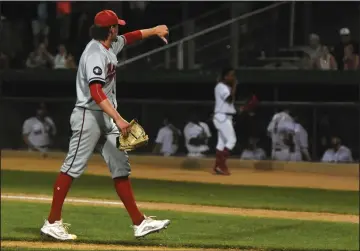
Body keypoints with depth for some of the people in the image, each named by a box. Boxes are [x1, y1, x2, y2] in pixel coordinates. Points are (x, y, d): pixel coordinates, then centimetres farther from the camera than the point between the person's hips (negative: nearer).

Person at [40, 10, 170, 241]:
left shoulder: (111, 46, 12)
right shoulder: (95, 54, -19)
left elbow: (129, 38, 36)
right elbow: (96, 93, -30)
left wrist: (154, 31, 38)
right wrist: (118, 119, -37)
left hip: (107, 118, 10)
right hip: (89, 116, -10)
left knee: (121, 168, 5)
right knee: (73, 168, -7)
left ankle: (139, 222, 4)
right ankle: (52, 222, -3)